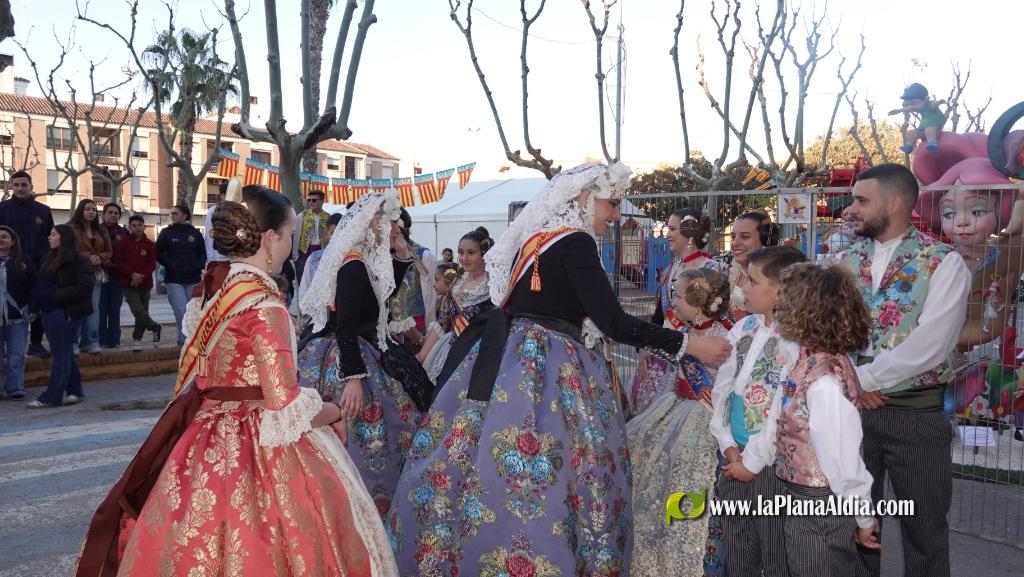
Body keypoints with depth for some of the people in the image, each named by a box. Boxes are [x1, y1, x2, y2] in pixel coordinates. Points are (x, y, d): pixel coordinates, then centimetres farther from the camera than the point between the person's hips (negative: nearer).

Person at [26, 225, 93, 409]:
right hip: (49, 312, 8)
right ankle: (75, 391, 21)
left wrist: (56, 295, -19)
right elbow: (40, 284, 19)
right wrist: (36, 307, 8)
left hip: (67, 313, -8)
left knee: (61, 354, -4)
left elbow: (84, 288, -18)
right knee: (65, 354, 12)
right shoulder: (49, 259, 16)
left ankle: (51, 397, -1)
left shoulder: (80, 260, -10)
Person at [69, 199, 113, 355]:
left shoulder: (101, 231, 19)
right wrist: (87, 258, -17)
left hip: (96, 273, 5)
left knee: (93, 308, -1)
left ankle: (91, 342, 1)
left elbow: (109, 251, 16)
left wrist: (100, 257, -5)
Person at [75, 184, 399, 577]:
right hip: (257, 455, -8)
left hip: (209, 444, 8)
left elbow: (196, 375, 13)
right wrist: (335, 413, -4)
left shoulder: (214, 293, 5)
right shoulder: (265, 305, -19)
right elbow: (286, 407, -21)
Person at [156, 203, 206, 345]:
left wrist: (198, 266, -7)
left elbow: (202, 254, 11)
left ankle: (183, 339, 21)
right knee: (181, 309, -11)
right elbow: (158, 253, 3)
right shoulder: (166, 232, 3)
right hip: (174, 279, -2)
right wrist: (171, 265, -11)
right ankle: (185, 340, -9)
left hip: (193, 278, 2)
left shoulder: (195, 233, 6)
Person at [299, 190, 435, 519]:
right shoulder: (353, 265, -19)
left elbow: (383, 295, 25)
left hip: (360, 353, 10)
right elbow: (345, 325, -24)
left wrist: (402, 255, 13)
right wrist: (353, 378, -29)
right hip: (345, 359, -10)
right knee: (355, 434, -5)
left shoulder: (364, 261, 9)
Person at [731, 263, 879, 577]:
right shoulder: (805, 362, 1)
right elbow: (779, 421, 12)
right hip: (798, 499, 9)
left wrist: (864, 519, -14)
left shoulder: (827, 381, -28)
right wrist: (751, 460, 18)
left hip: (821, 505, -9)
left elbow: (844, 461, -22)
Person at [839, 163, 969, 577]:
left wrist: (864, 377, -16)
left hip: (917, 414, -4)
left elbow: (929, 344, -20)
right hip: (851, 408, 4)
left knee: (923, 528, 10)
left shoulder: (944, 263, -9)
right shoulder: (846, 262, 5)